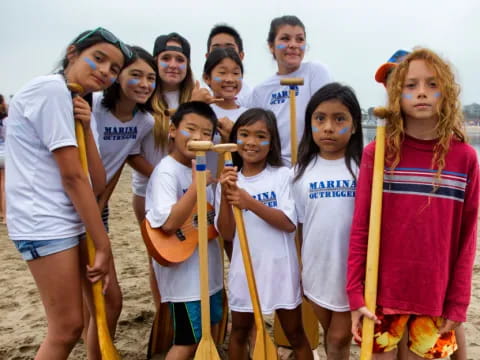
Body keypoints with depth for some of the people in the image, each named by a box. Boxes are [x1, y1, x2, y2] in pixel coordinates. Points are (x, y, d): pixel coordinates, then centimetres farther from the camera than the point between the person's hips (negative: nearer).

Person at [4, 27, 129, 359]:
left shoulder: (77, 105, 13)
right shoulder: (51, 88, -13)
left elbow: (97, 184, 2)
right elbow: (72, 176, -18)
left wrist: (86, 128, -9)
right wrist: (104, 247, -14)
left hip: (72, 216, 9)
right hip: (44, 221, -9)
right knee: (67, 328, -3)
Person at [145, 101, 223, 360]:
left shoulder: (199, 169, 8)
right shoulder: (166, 172, -18)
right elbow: (169, 224, -29)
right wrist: (196, 186, -31)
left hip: (207, 271, 9)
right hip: (183, 274, -8)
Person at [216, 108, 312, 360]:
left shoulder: (283, 175, -8)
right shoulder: (228, 181, -1)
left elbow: (289, 224, -16)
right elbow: (227, 234, -7)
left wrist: (251, 202, -26)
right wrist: (225, 194, -20)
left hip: (280, 268, -2)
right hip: (244, 269, 3)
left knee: (295, 333, 15)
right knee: (239, 330, 22)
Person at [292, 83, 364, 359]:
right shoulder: (303, 171, -2)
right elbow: (299, 224, 5)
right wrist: (302, 270, 9)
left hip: (354, 271, -3)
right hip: (317, 271, 3)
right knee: (330, 337, 22)